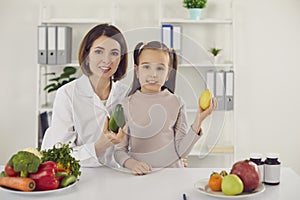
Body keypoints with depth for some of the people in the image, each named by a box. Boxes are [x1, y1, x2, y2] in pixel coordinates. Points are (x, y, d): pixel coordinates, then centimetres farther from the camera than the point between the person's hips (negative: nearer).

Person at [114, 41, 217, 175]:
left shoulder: (176, 102, 2)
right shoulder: (127, 104, 1)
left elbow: (181, 151, 0)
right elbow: (119, 150, 2)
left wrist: (198, 121, -9)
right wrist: (130, 163, -17)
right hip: (139, 174, 1)